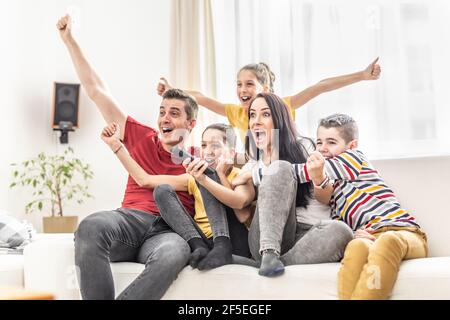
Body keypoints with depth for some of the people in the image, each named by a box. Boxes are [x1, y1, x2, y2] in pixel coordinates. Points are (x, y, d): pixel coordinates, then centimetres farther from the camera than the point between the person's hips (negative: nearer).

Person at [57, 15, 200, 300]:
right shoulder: (143, 138, 18)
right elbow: (96, 90, 19)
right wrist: (69, 39, 19)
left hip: (170, 231, -1)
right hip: (131, 220, 1)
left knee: (175, 252, -39)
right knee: (92, 226, -35)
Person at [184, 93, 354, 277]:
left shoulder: (303, 147, 14)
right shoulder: (252, 166, 17)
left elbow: (326, 195, 2)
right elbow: (240, 200, -3)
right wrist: (203, 180, -22)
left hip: (305, 237, 0)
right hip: (266, 240, 1)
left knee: (340, 230, -35)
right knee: (281, 168, -22)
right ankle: (269, 254, -32)